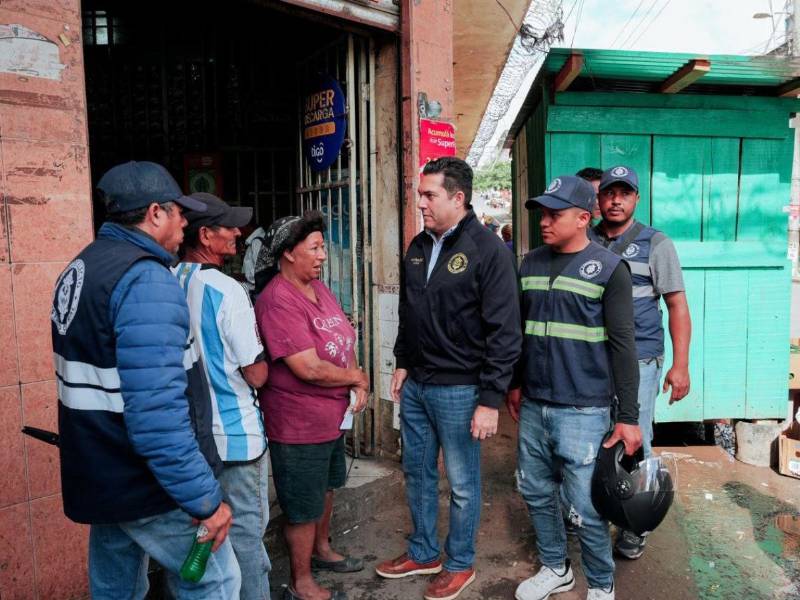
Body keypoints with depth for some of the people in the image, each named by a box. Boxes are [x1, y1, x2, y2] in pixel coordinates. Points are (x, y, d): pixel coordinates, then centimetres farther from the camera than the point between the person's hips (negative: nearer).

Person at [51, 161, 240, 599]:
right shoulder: (147, 279, -23)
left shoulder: (79, 269, 9)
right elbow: (157, 412, -31)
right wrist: (204, 498, -25)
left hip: (96, 478, 9)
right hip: (144, 486, -9)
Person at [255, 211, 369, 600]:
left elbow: (345, 338, 9)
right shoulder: (278, 301, -25)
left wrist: (359, 385, -7)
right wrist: (359, 377, -13)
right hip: (299, 425, -9)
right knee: (304, 506, 9)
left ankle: (321, 549, 51)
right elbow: (310, 369, -29)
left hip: (332, 416, 9)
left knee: (326, 487, 27)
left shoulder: (318, 287, 4)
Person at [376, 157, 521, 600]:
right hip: (415, 384, 7)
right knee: (417, 472, 19)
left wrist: (490, 400, -17)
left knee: (463, 483, 10)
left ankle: (460, 564, 31)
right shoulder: (418, 246, 7)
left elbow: (504, 333, -16)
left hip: (458, 389, -7)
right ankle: (423, 552, 39)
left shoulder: (489, 251, -14)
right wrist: (403, 363, 14)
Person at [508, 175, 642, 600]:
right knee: (536, 493, 15)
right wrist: (516, 384, 20)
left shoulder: (609, 269, -7)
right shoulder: (530, 264, 8)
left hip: (583, 411, -5)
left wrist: (628, 416, -8)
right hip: (533, 407, 5)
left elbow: (622, 345, -8)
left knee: (585, 508, 2)